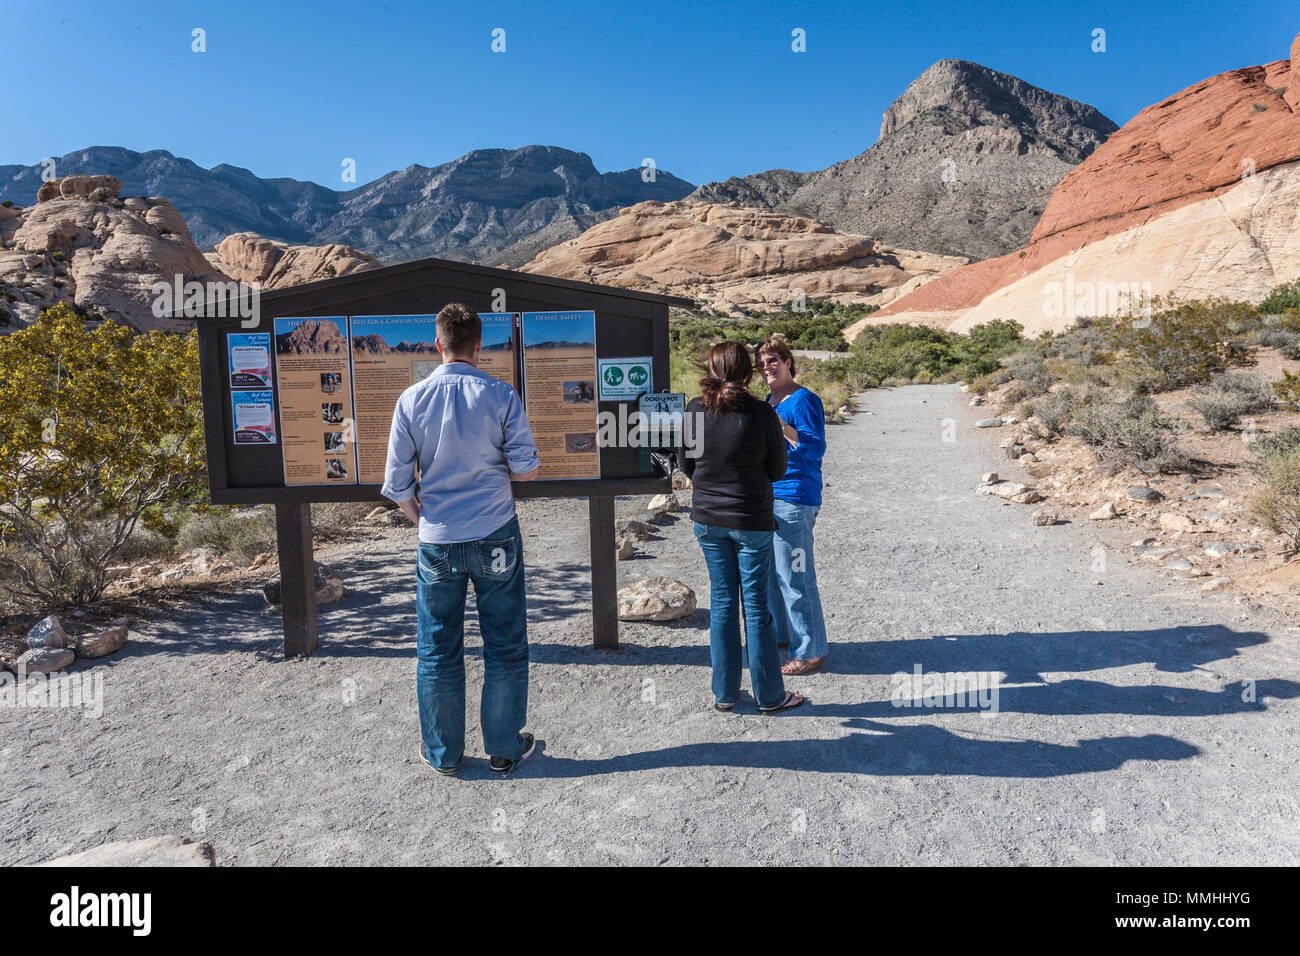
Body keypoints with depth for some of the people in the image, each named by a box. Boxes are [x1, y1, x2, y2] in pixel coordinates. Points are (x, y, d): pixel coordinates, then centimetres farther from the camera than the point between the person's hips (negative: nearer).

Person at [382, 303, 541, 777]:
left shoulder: (412, 400, -4)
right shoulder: (501, 395, -8)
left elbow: (398, 483, -2)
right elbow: (526, 469, -7)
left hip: (437, 541, 2)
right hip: (496, 537, -1)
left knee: (437, 651, 14)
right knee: (505, 647, 11)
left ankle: (443, 753, 27)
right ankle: (504, 748, 23)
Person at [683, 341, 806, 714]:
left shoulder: (695, 410, -5)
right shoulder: (762, 413, -14)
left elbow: (686, 464, 5)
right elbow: (777, 469, -4)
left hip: (708, 518, 3)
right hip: (752, 520, -3)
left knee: (721, 601, 14)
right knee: (756, 604, 7)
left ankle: (724, 692, 22)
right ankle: (769, 695, 19)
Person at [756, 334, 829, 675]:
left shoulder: (804, 400, -12)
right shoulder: (770, 400, 16)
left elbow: (815, 449, -20)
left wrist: (782, 427, -29)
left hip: (794, 500, -9)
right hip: (769, 497, 10)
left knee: (794, 576, -5)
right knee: (769, 570, 18)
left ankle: (810, 652, 7)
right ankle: (781, 633, 34)